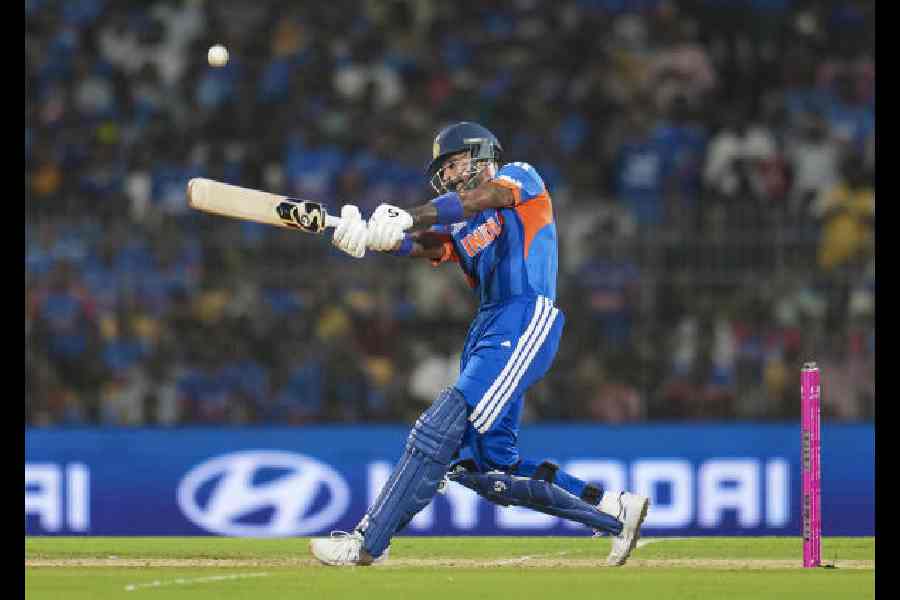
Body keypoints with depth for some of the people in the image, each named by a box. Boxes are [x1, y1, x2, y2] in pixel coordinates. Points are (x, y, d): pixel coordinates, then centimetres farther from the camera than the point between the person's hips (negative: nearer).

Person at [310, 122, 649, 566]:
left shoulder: (521, 178, 8)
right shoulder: (456, 228, 24)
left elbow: (482, 198, -14)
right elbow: (421, 245, 3)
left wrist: (408, 218, -26)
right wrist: (369, 237, -20)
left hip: (527, 319, -9)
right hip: (486, 329, 9)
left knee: (442, 429, -20)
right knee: (487, 468, 5)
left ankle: (368, 542, -24)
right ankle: (612, 508, 14)